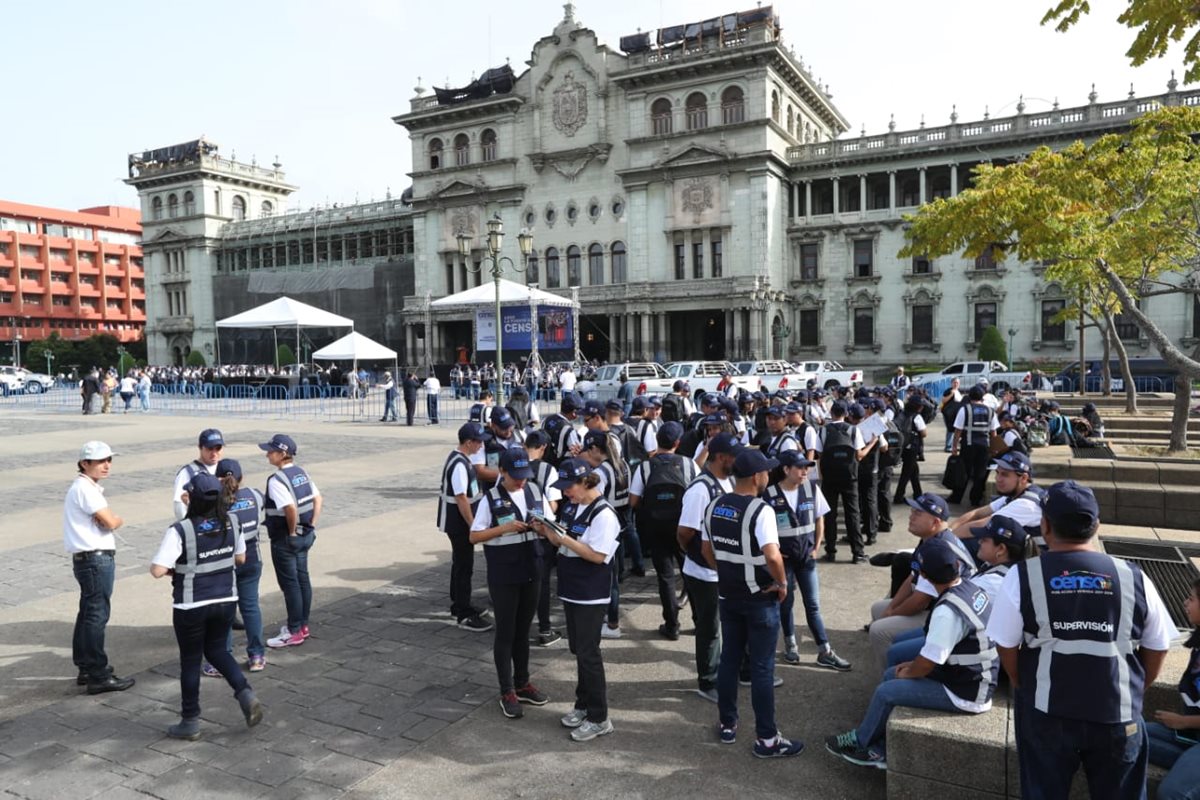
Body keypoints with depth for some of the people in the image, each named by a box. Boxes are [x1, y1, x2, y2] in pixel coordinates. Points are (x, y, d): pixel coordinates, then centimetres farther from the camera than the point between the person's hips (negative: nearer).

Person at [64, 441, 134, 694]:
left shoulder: (89, 487, 16)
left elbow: (106, 519, 12)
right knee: (97, 615, -6)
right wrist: (118, 520, 0)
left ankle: (86, 668, 31)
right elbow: (111, 522, -18)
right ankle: (98, 677, -1)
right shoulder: (85, 488, -16)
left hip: (89, 559, 11)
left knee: (88, 613, 18)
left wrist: (111, 519, -7)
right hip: (95, 559, -11)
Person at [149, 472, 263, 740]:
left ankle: (190, 723, 24)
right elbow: (241, 558, 7)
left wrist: (173, 569, -3)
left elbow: (157, 570, -23)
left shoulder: (180, 531, -19)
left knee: (190, 661, 12)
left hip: (192, 606, -4)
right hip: (225, 600, 4)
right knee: (217, 650, 23)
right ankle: (246, 694, 5)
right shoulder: (230, 523, -4)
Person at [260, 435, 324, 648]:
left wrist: (292, 531, -17)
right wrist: (311, 526, 8)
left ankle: (294, 632, 11)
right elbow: (317, 499, 8)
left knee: (289, 584, 2)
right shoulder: (301, 473, 6)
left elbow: (291, 508, -32)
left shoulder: (276, 480, -20)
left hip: (285, 540, -8)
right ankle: (302, 625, 28)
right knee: (302, 579, 16)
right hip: (305, 536, 8)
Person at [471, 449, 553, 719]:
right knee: (505, 632, 6)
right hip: (503, 577, -4)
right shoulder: (491, 498, -12)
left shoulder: (535, 491, 0)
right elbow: (474, 536, -10)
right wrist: (504, 528, -23)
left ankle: (522, 683, 32)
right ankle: (507, 693, 18)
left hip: (530, 573, 4)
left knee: (523, 630, 17)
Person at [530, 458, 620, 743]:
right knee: (578, 650, 18)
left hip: (591, 594, -8)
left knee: (588, 653, 0)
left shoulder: (603, 514, -19)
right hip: (571, 589, 8)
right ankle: (583, 705, 34)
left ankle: (598, 718, 13)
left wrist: (563, 537, -27)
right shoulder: (570, 506, 4)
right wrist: (546, 531, -7)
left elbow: (597, 555, -24)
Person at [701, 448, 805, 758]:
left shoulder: (715, 506, 0)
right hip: (760, 599, -6)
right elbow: (772, 556, -31)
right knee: (762, 668, 3)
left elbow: (706, 550, 9)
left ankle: (727, 725, 29)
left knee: (729, 659, 17)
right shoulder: (760, 510, -21)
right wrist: (782, 582, -15)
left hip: (728, 596, 6)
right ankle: (766, 739, 13)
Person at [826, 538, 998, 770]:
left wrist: (908, 672, -1)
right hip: (975, 678, 9)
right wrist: (914, 664, 9)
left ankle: (860, 741, 23)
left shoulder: (947, 612, -31)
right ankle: (881, 750, 19)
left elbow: (927, 664, -22)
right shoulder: (970, 587, -2)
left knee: (886, 692, -3)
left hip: (965, 692, -9)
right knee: (890, 674, 13)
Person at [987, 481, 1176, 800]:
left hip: (1046, 713, -1)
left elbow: (1007, 648, -4)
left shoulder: (1023, 576, -10)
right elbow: (1157, 649, 6)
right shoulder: (1133, 577, -5)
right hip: (1119, 717, 1)